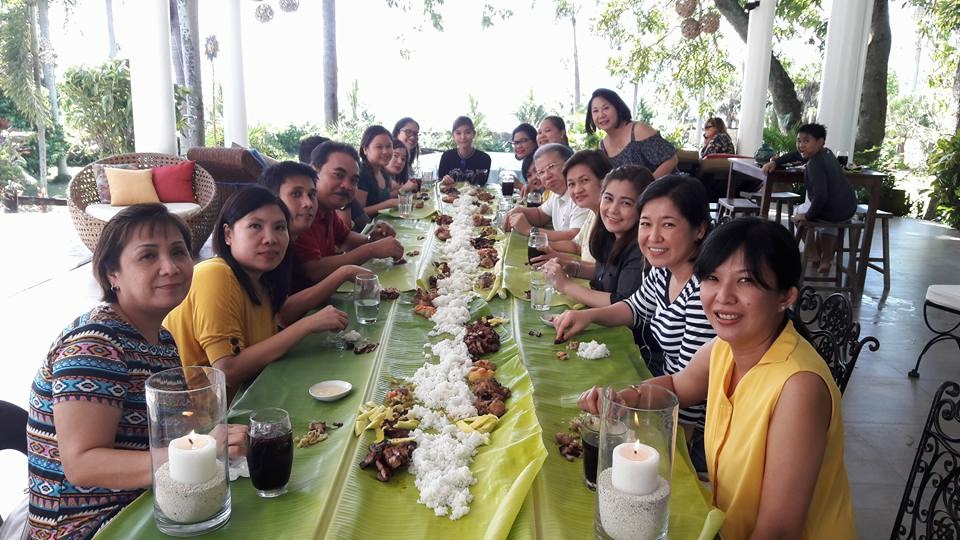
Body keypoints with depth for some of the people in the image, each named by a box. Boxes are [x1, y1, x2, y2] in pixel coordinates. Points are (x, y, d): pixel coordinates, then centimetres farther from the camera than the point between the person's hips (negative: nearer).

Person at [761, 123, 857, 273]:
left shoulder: (815, 164, -21)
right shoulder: (826, 153, 8)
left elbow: (820, 196, -28)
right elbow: (796, 155, 22)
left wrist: (808, 216, -16)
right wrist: (775, 162, 13)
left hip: (834, 211, -8)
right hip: (850, 208, 8)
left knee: (799, 213, 21)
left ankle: (818, 254, 27)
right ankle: (827, 258, 41)